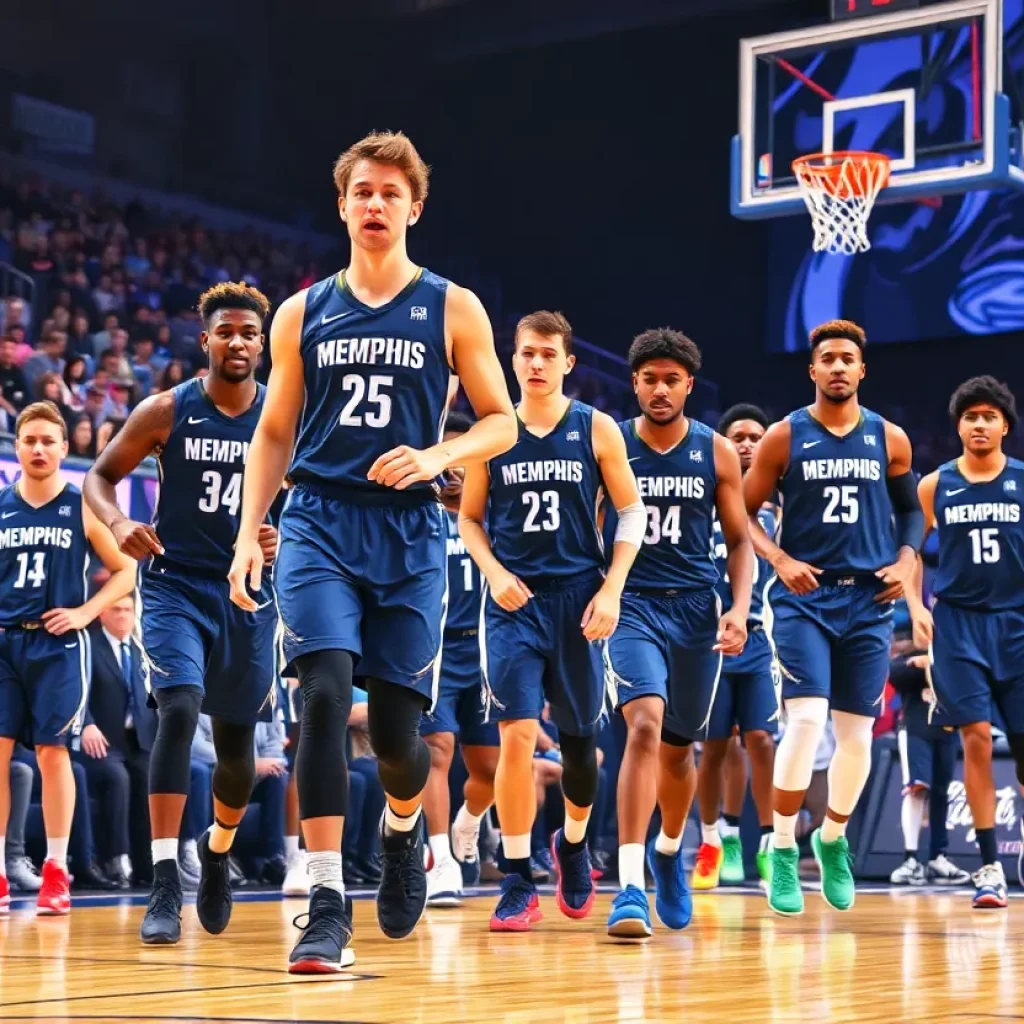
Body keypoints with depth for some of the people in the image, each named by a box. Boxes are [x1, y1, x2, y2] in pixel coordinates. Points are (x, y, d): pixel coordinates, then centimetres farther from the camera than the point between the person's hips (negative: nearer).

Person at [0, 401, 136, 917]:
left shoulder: (82, 509, 1)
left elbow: (126, 571, 6)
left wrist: (85, 612, -5)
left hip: (57, 644, -2)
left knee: (52, 751, -1)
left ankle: (56, 871, 6)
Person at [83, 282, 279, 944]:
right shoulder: (168, 412, -5)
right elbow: (101, 476, 3)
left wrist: (284, 537, -11)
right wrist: (119, 523, -18)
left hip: (249, 593, 3)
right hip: (176, 585, -2)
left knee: (237, 745, 11)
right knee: (179, 709, -24)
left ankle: (219, 850, 42)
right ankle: (165, 884, -23)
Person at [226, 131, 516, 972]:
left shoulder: (453, 310, 4)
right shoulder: (303, 314, 10)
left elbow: (501, 423, 5)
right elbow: (275, 434, 14)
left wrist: (437, 456, -15)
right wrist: (249, 535, 3)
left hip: (409, 532, 0)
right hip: (318, 525, 1)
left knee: (396, 725, 2)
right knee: (325, 696, -18)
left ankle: (403, 830, 38)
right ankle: (328, 909, -17)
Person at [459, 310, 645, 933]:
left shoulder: (596, 430, 2)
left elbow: (632, 512, 4)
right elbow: (469, 517, 12)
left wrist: (612, 589, -6)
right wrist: (495, 572, -5)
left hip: (579, 598, 1)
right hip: (514, 600, 0)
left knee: (580, 736, 10)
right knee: (518, 735, -13)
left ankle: (574, 845, 38)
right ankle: (519, 884, -6)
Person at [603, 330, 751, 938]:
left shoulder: (717, 453, 5)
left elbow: (739, 541, 9)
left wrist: (740, 609, -5)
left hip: (696, 610, 3)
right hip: (632, 605, -3)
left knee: (680, 746, 13)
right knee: (645, 725, -24)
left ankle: (669, 851, 44)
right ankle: (631, 887, -27)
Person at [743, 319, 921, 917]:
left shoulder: (890, 439, 6)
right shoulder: (785, 437, 0)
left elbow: (911, 509, 17)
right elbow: (745, 512, 3)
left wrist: (907, 560, 0)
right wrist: (779, 560, -12)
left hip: (869, 601, 3)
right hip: (804, 597, -3)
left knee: (857, 733, 6)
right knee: (806, 720, -17)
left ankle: (834, 840, 29)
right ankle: (783, 852, -5)